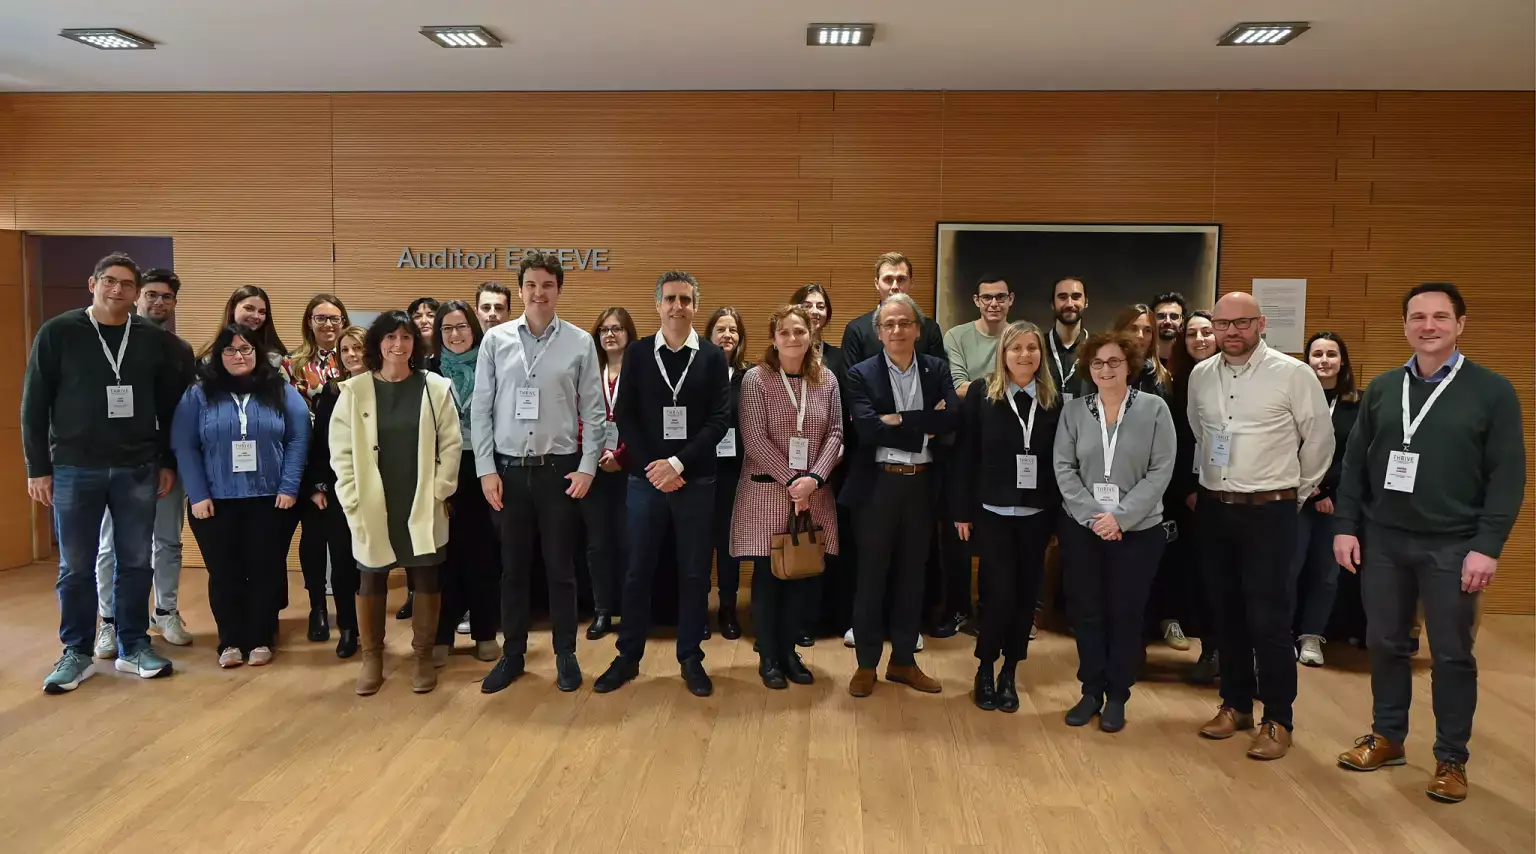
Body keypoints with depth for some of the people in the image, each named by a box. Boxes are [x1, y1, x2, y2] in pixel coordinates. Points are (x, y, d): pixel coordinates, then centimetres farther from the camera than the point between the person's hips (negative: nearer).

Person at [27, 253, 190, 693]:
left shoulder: (156, 340, 2)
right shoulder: (57, 334, -2)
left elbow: (172, 405, 7)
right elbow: (34, 404, -1)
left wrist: (168, 462, 5)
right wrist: (38, 467, -3)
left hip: (138, 470, 2)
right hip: (74, 470, -1)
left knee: (135, 563, 8)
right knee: (76, 567, 6)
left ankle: (133, 646, 20)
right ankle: (77, 653, 19)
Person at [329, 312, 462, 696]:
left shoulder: (436, 388, -1)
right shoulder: (355, 390, 0)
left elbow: (451, 444, -1)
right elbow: (341, 450, 0)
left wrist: (439, 492, -7)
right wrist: (353, 499, -6)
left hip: (423, 505, 0)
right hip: (372, 506, 0)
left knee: (426, 578, 7)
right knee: (371, 580, 9)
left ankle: (423, 656, 21)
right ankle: (371, 657, 24)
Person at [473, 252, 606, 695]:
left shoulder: (580, 343, -2)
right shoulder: (496, 340, 1)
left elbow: (595, 412, 1)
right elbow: (481, 409, 2)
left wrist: (587, 468, -5)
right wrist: (486, 469, -3)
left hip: (559, 469, -1)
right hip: (509, 468, 1)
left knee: (560, 568, 8)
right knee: (512, 567, 11)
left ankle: (565, 654, 22)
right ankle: (512, 653, 24)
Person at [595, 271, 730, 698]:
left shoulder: (714, 357, 2)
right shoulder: (638, 353, 4)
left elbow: (720, 419, -5)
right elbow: (624, 415, 1)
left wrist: (678, 463, -15)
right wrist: (651, 466, -10)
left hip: (695, 479, 0)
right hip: (645, 476, 1)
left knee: (694, 572, 6)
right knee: (638, 570, 7)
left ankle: (691, 658, 20)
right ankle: (628, 656, 21)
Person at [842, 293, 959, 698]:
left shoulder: (937, 369, 4)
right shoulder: (861, 374, -4)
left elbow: (952, 417, -12)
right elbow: (867, 429, -18)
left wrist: (899, 420, -18)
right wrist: (924, 428, -16)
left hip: (922, 484, 3)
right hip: (877, 485, -3)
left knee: (911, 575, 13)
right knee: (871, 576, 6)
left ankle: (903, 660, 26)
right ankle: (866, 664, 19)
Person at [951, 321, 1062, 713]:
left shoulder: (1054, 400, 3)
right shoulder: (982, 393, -3)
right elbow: (964, 455, -3)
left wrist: (1059, 512, 0)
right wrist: (962, 510, -5)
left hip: (1037, 515, 3)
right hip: (992, 512, -2)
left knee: (1026, 596, 7)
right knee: (1001, 595, -6)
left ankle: (1009, 674, 24)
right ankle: (985, 670, 17)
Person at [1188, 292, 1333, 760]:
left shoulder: (1293, 374, -10)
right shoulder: (1200, 375, 4)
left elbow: (1320, 438, -1)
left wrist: (1298, 491, 8)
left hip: (1269, 511, -5)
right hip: (1213, 509, 5)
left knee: (1268, 619, -2)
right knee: (1226, 614, 13)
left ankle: (1278, 719, 12)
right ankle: (1236, 704, 27)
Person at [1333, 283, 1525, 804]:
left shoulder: (1492, 391, -3)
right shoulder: (1382, 389, 7)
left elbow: (1508, 476, -6)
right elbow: (1355, 464, 9)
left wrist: (1487, 546, -13)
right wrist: (1346, 526, 2)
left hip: (1452, 546, -3)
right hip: (1382, 540, 3)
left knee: (1452, 654, 6)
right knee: (1385, 644, 11)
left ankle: (1451, 759, 20)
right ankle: (1387, 737, 28)